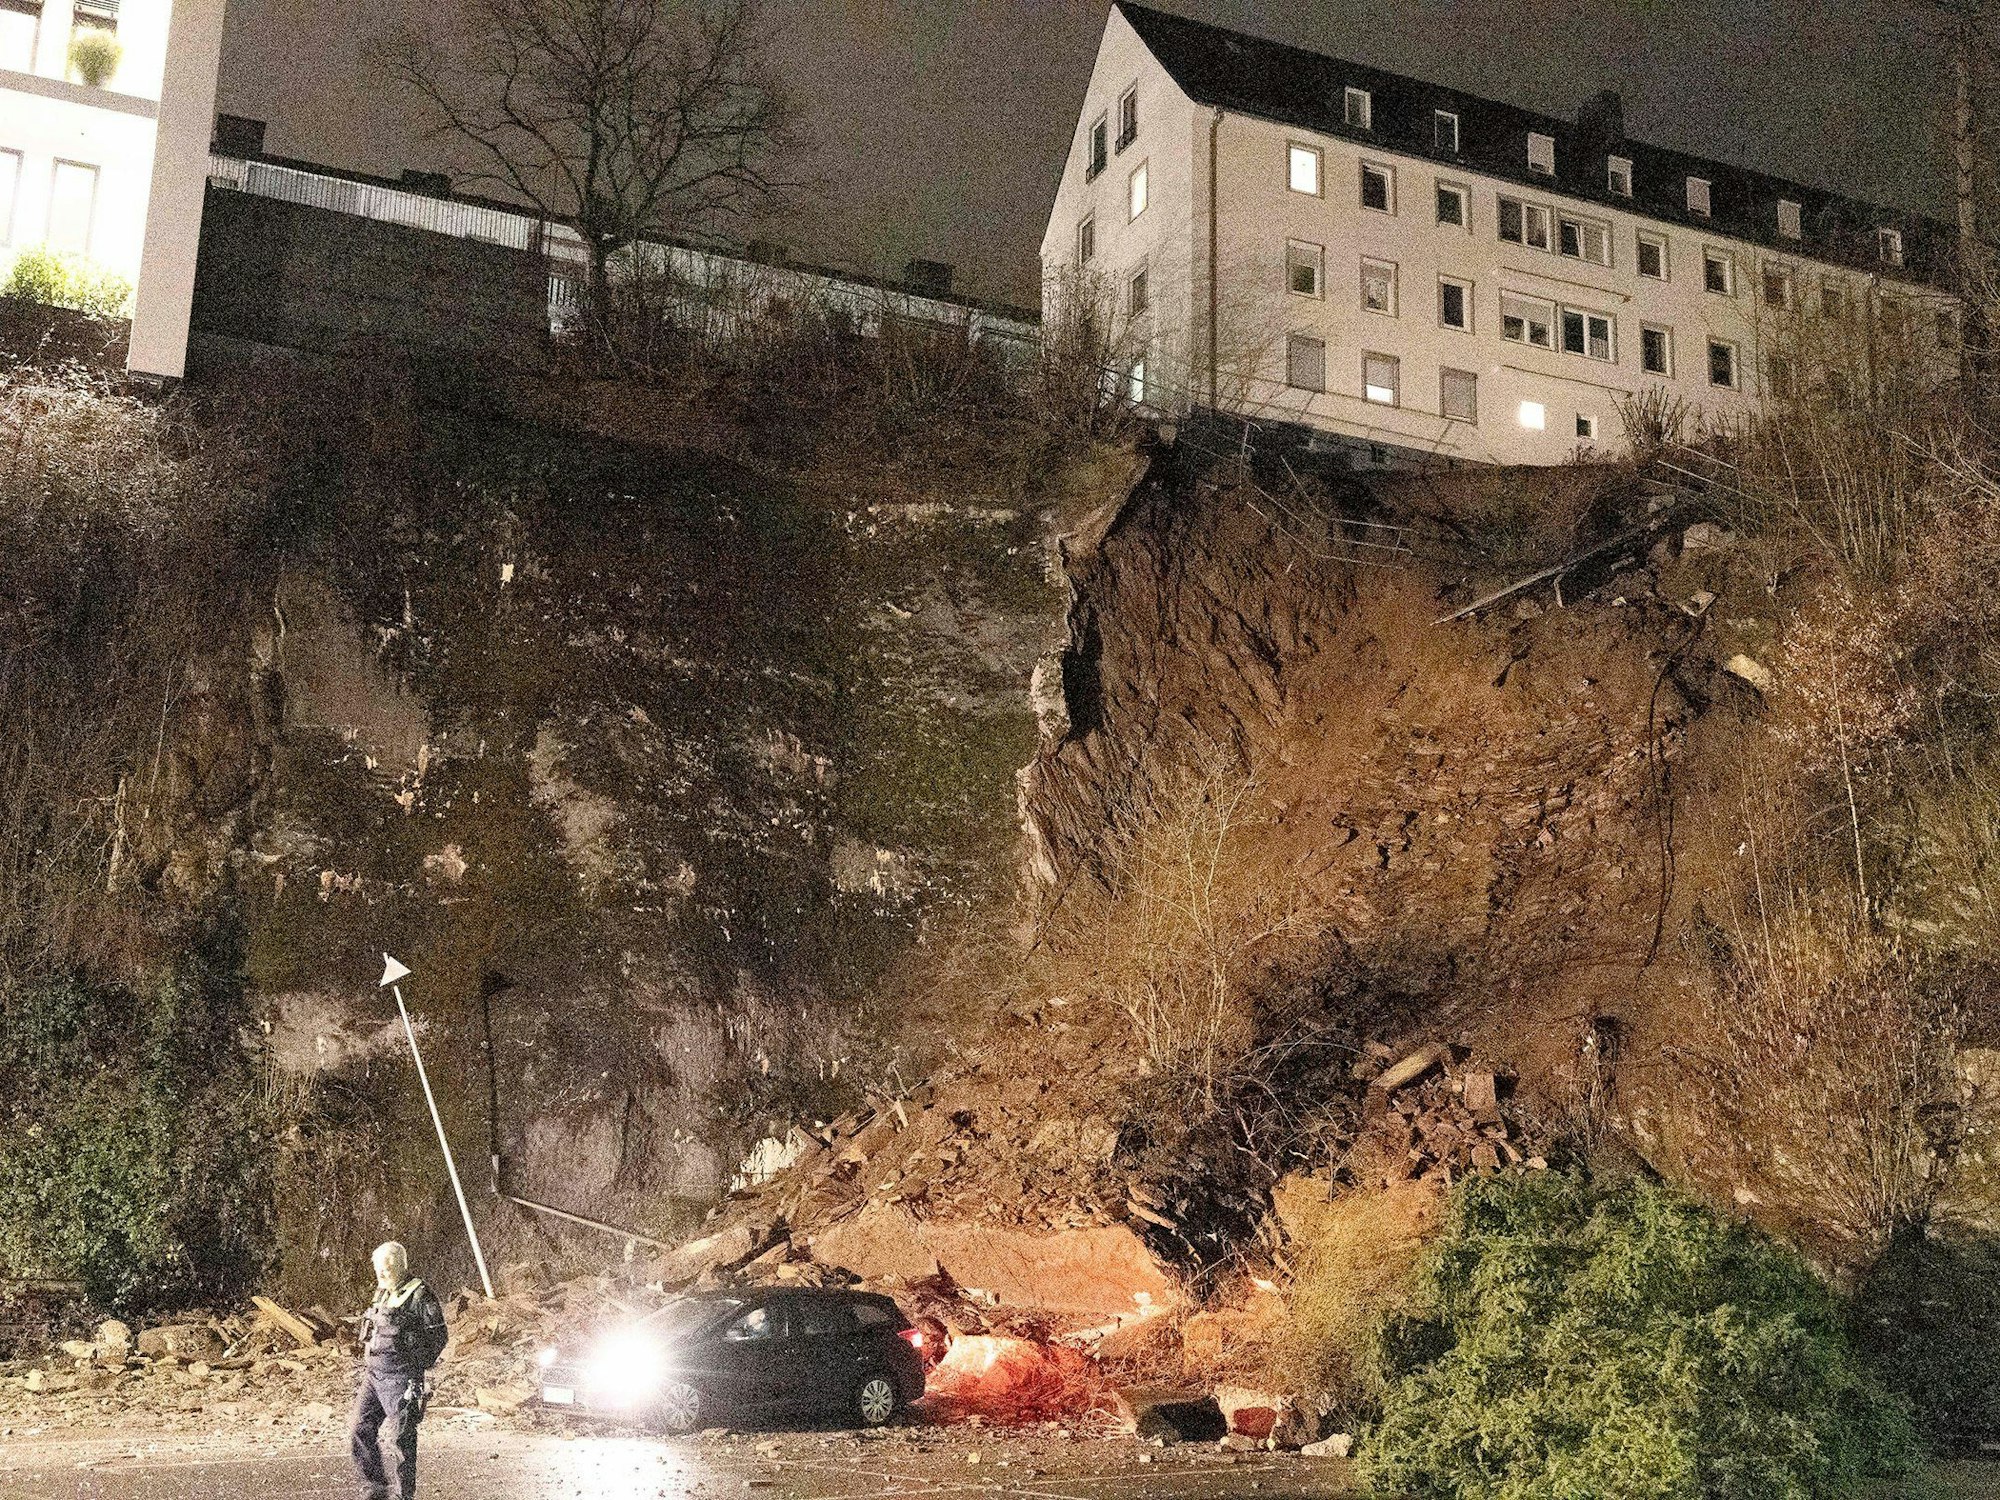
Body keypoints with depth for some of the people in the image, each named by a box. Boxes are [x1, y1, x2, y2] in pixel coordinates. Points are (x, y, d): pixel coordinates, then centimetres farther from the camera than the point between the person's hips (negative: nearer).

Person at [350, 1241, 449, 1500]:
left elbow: (438, 1334, -10)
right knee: (360, 1432, 5)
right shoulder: (382, 1294, 13)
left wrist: (418, 1365, -7)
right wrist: (368, 1364, 16)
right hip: (373, 1374, 8)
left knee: (404, 1438, -2)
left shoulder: (418, 1296, -11)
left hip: (400, 1379, -8)